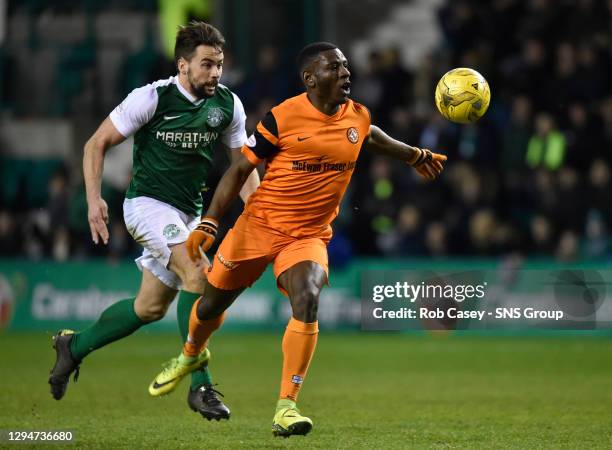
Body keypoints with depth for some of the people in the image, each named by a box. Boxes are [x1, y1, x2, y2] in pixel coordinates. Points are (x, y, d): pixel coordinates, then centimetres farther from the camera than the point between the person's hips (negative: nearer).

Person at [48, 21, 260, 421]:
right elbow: (97, 143, -7)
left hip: (188, 214, 7)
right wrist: (94, 197, -18)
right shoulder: (152, 98, -15)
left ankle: (74, 346, 34)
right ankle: (201, 385, -25)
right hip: (148, 204, -7)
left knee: (151, 307, 12)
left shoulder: (228, 105, -1)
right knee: (197, 273, -27)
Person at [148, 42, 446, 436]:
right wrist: (209, 222, -10)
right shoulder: (283, 117, -13)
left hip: (309, 237, 2)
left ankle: (286, 406, -22)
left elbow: (371, 137, 27)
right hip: (259, 226, -2)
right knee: (213, 302, 12)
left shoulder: (358, 117, 0)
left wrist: (416, 156, 38)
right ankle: (189, 356, 48)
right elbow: (241, 169, -6)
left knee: (307, 302, -26)